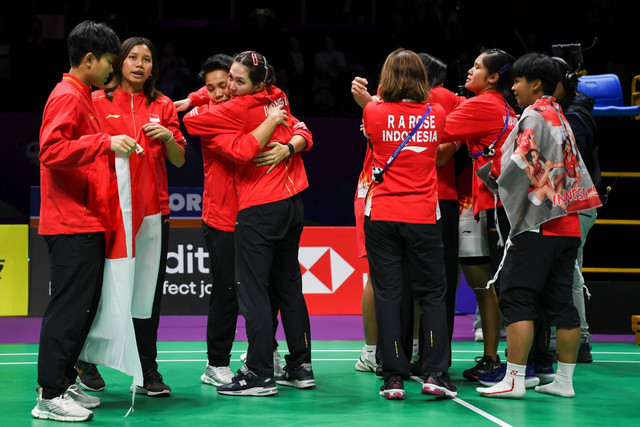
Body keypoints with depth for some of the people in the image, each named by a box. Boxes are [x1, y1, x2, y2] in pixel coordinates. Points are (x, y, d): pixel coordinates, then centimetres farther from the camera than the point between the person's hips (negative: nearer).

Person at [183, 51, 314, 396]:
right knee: (289, 286, 14)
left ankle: (259, 374, -5)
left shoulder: (239, 109, -11)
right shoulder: (277, 99, 8)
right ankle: (301, 367, 19)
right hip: (291, 202, 8)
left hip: (259, 209, -8)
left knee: (253, 290, -4)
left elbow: (190, 120, -5)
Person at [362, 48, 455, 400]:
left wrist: (377, 98, 37)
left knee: (388, 295, 2)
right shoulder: (436, 115, 1)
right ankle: (434, 373, 0)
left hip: (382, 216, 0)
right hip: (423, 217, 1)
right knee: (432, 294, 7)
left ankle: (394, 376, -1)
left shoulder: (374, 113, -4)